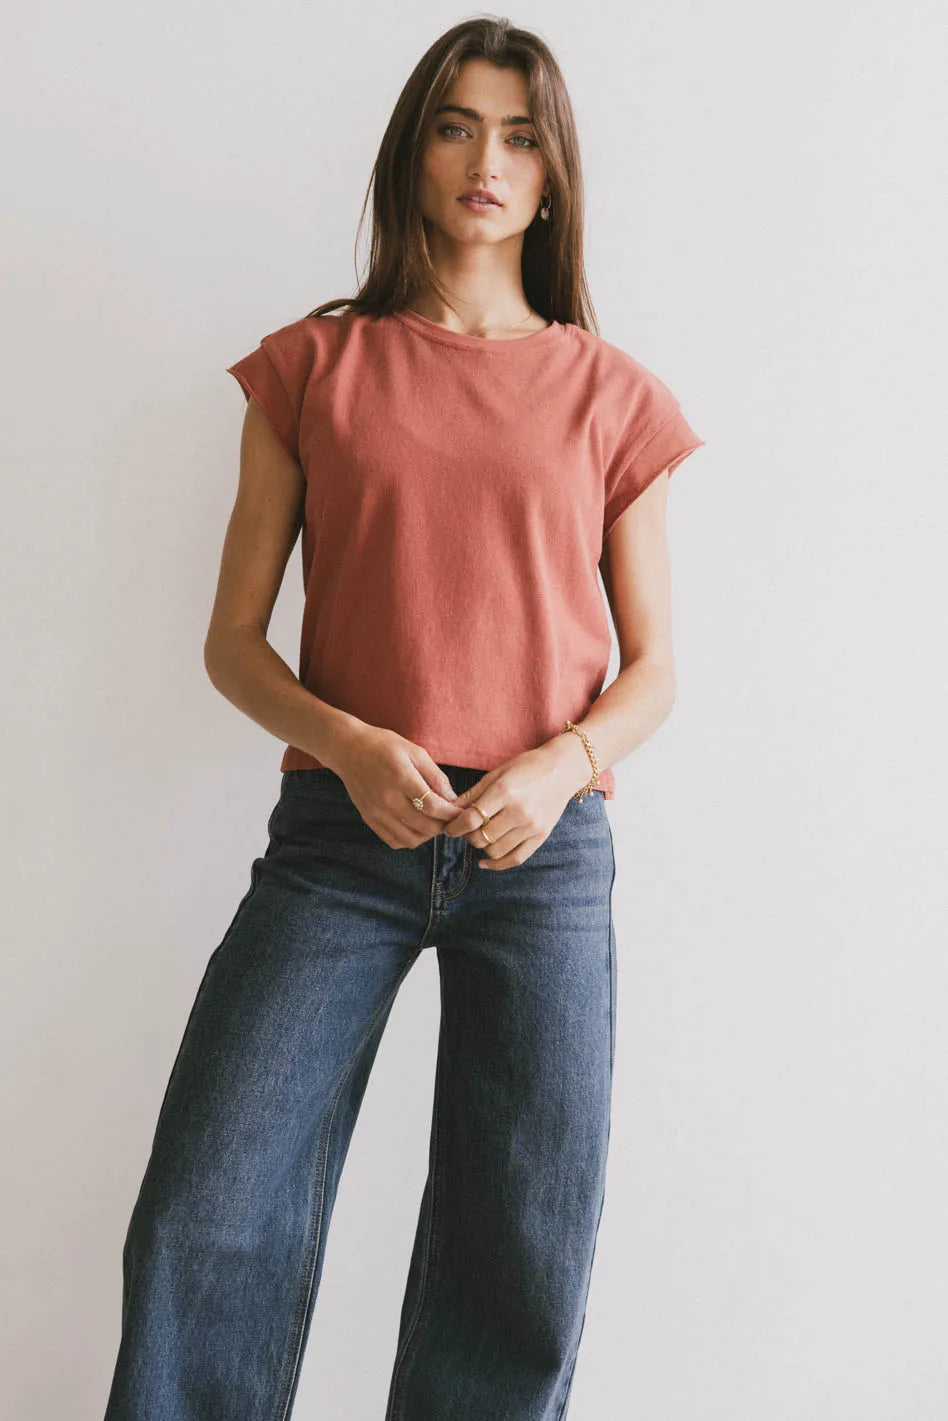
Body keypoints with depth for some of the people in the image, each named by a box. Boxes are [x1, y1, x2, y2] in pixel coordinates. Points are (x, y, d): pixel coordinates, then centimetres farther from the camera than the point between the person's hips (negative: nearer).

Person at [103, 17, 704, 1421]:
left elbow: (651, 665, 10)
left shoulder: (608, 395, 9)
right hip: (343, 833, 0)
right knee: (206, 1222, -8)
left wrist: (562, 764, -10)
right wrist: (351, 748, -13)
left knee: (522, 1273, 4)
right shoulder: (314, 366, 8)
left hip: (546, 848, 1)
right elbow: (233, 639, 5)